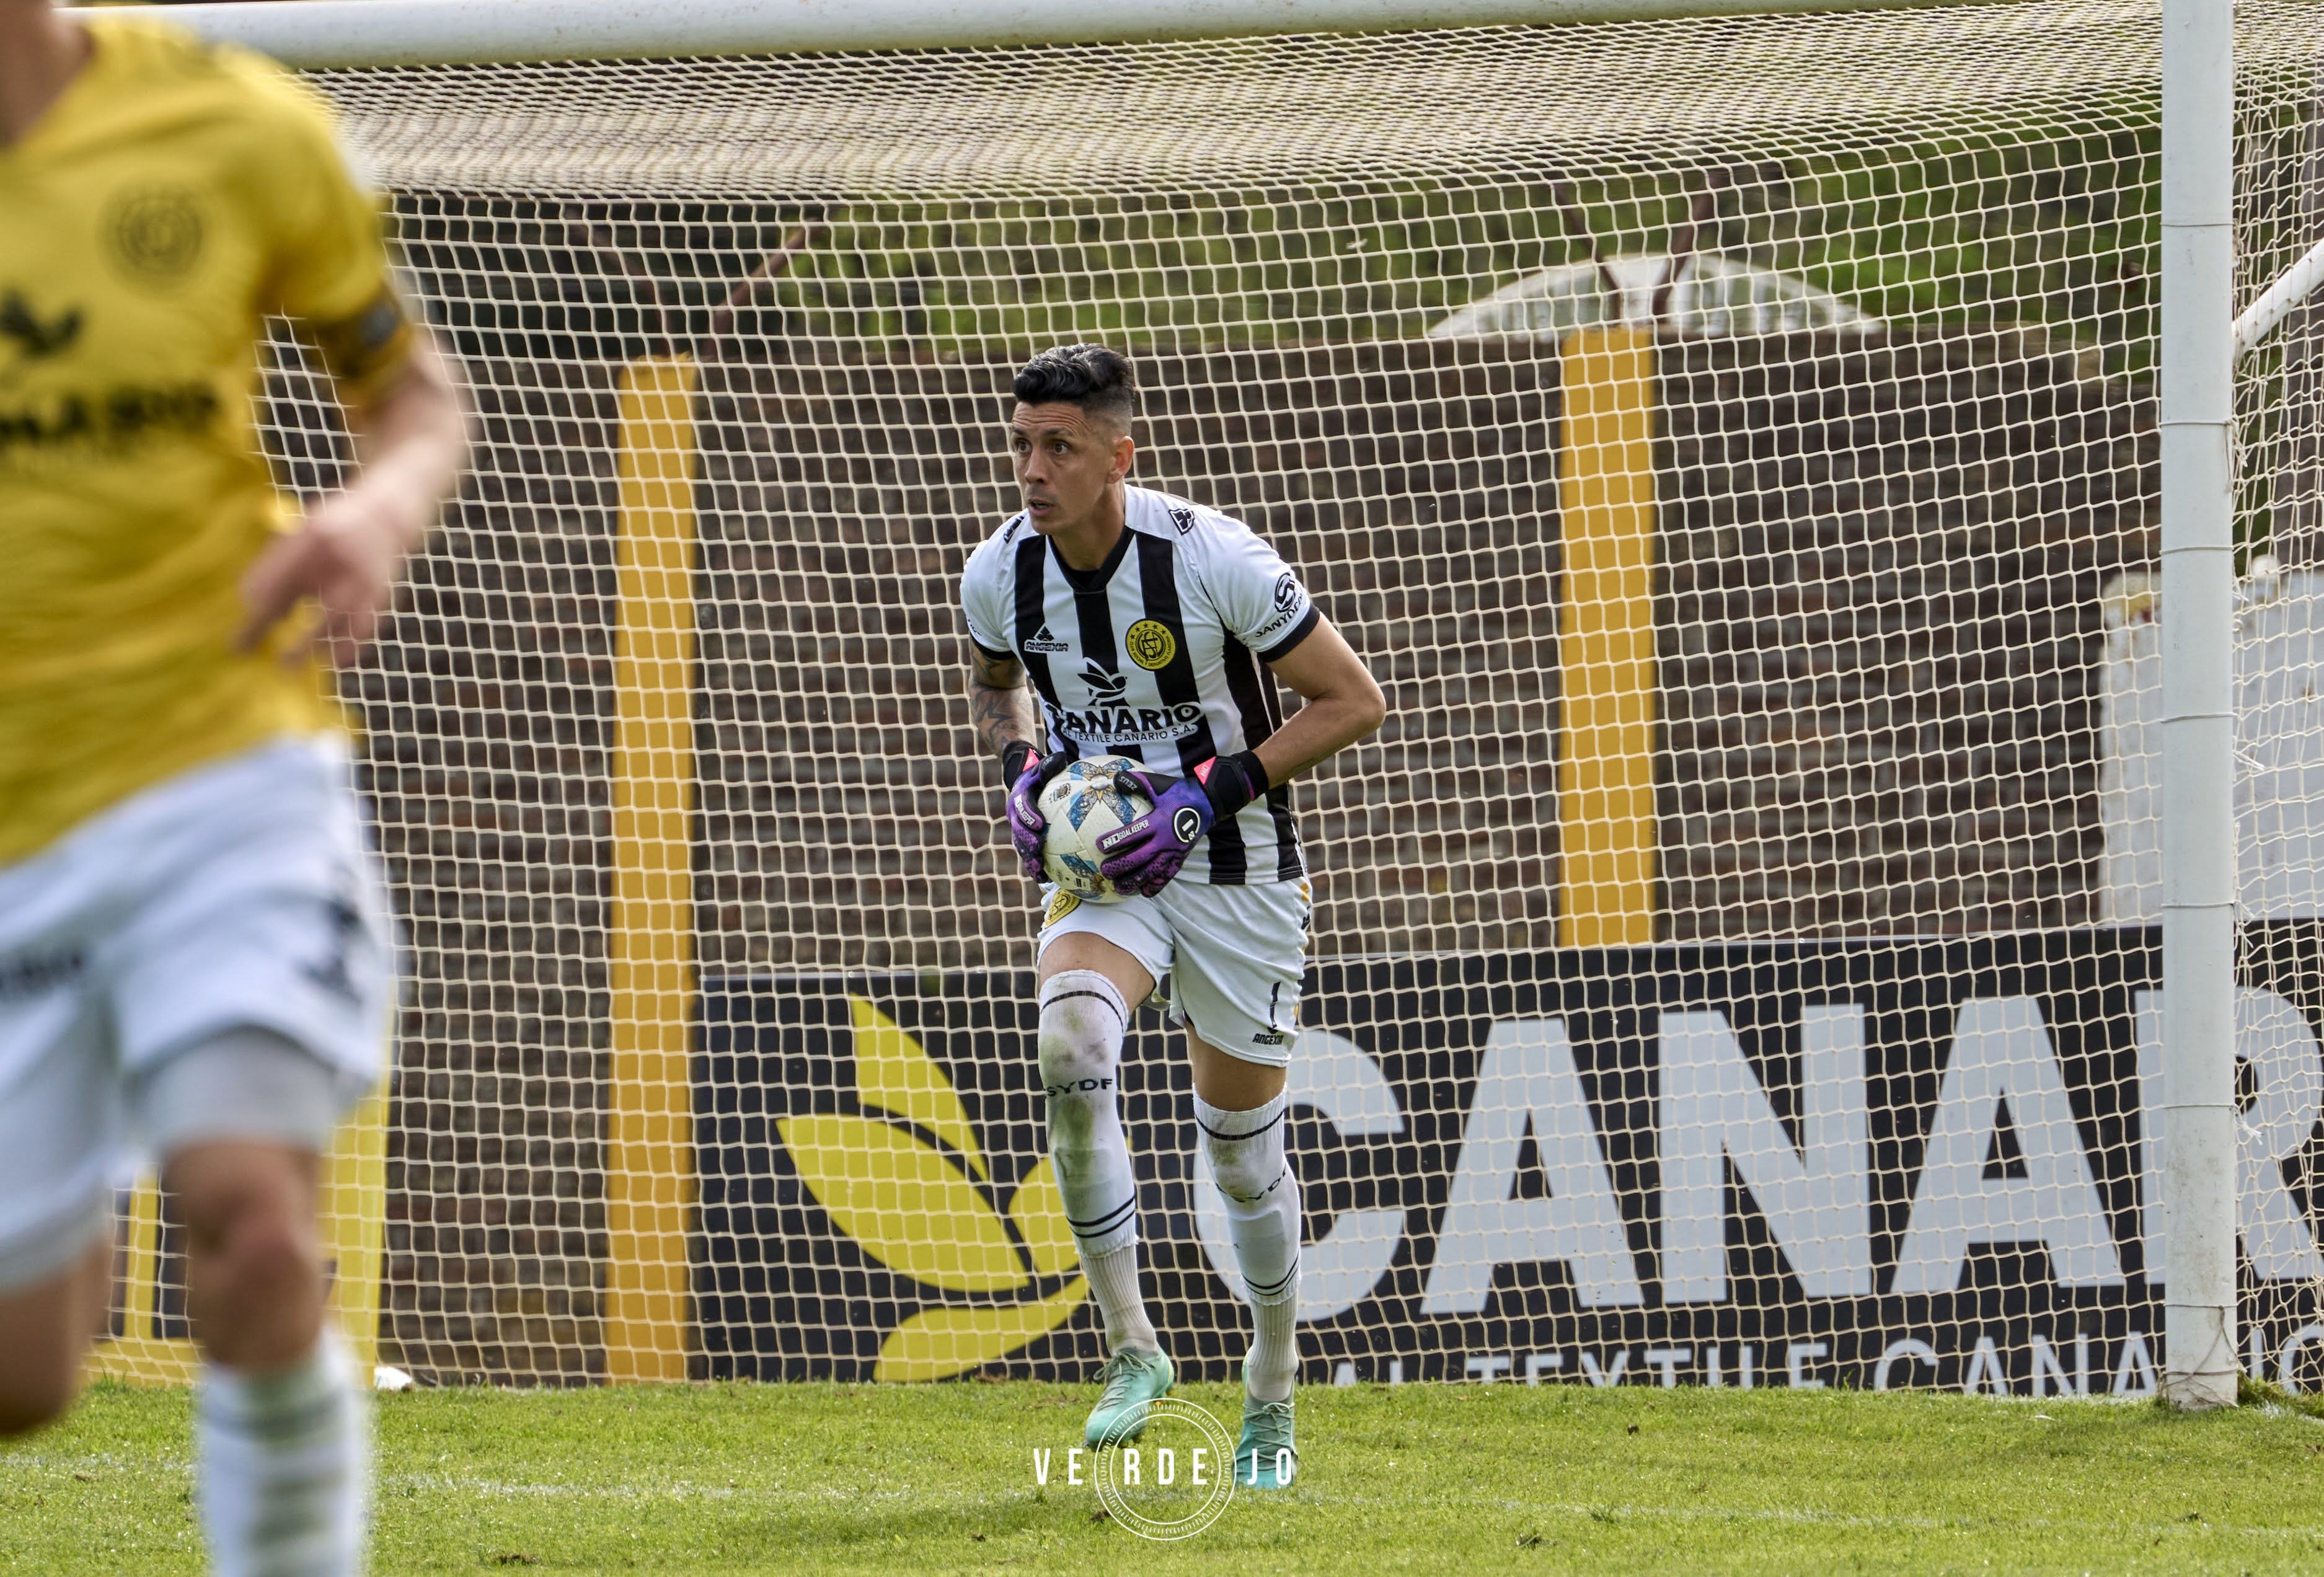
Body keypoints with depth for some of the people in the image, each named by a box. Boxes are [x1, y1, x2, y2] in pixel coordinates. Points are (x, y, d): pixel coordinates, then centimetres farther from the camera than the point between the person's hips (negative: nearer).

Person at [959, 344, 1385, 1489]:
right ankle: (1130, 1348, -19)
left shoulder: (1210, 557, -21)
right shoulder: (1000, 572, -8)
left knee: (1243, 1146, 6)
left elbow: (1352, 702, -14)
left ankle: (1272, 1400, 29)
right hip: (1102, 863, 2)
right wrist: (1021, 773, -5)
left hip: (1238, 872, -2)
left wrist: (1208, 794, -21)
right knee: (1070, 1046, -29)